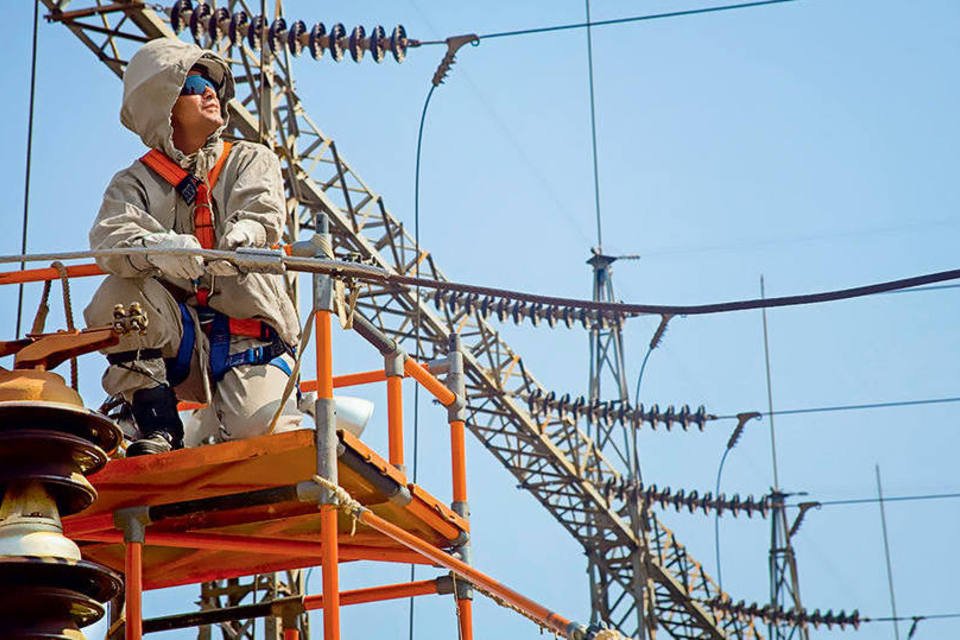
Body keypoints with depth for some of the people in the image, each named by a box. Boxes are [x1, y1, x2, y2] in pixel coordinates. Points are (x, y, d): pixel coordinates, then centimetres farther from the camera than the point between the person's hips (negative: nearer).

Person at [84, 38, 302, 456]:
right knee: (119, 294, -29)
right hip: (181, 342, 1)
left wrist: (242, 235, -38)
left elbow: (263, 208, -12)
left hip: (250, 340, -1)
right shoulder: (136, 183, 9)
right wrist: (156, 248, -38)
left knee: (258, 428, -32)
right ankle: (160, 430, -14)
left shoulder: (252, 159, 12)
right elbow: (109, 238, -14)